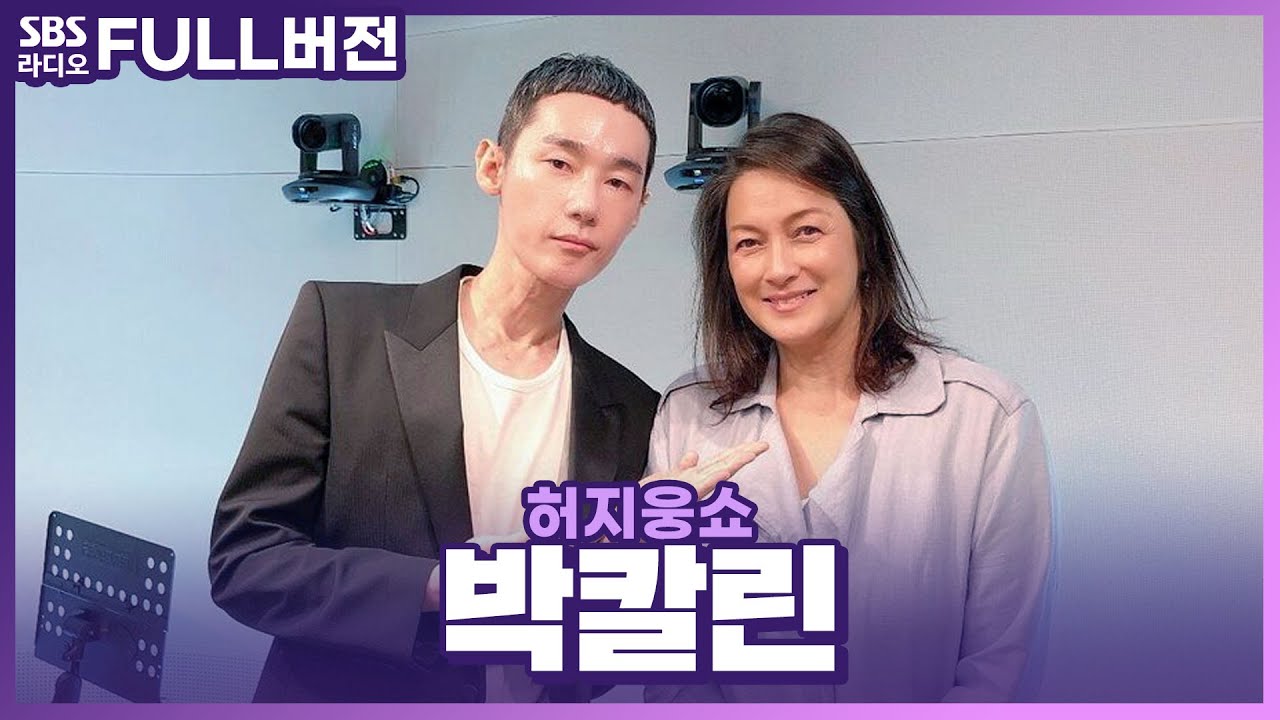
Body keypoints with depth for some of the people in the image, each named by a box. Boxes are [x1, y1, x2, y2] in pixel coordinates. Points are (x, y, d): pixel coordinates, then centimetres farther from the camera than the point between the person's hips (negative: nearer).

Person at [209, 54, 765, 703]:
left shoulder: (633, 413, -7)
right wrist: (451, 584, -27)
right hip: (340, 693, -2)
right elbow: (241, 558, -15)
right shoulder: (340, 323, -13)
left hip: (538, 701, 3)